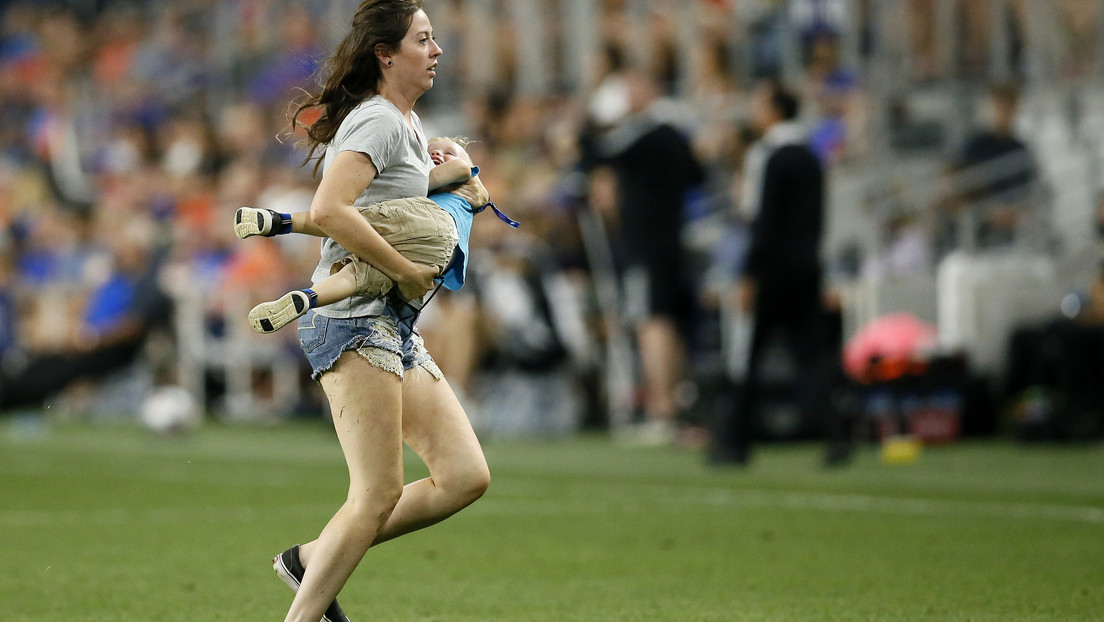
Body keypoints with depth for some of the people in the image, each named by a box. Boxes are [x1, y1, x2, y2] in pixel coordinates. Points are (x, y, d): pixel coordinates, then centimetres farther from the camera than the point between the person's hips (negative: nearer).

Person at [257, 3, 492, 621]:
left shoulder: (410, 123, 18)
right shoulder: (378, 120, -12)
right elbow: (328, 210, -27)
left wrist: (461, 181, 19)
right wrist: (406, 271, -21)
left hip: (395, 328, 10)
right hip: (354, 320, -10)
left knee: (466, 477, 3)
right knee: (378, 495, -13)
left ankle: (311, 559, 10)